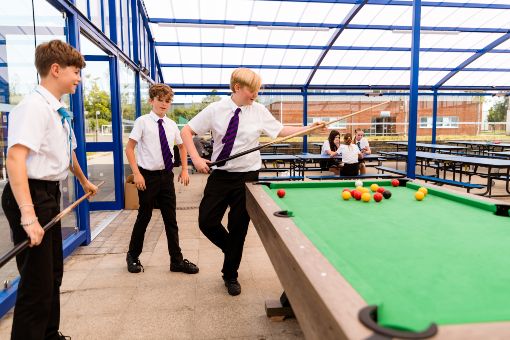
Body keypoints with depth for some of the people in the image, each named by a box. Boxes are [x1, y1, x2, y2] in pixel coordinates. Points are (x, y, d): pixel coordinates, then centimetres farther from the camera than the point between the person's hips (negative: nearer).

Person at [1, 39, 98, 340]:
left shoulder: (60, 112, 10)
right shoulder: (34, 106, -18)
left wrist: (85, 182, 39)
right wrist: (28, 215, -37)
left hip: (51, 194, 10)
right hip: (31, 195, -10)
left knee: (54, 273, 20)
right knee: (37, 282, -5)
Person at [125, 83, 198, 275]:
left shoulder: (171, 125, 5)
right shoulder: (143, 122, -8)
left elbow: (182, 146, 19)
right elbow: (129, 148, -8)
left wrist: (184, 170, 10)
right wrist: (137, 174, -15)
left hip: (166, 175, 4)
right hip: (148, 176, -4)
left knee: (171, 219, 9)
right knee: (144, 217, 8)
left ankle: (177, 260, 20)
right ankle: (133, 256, 31)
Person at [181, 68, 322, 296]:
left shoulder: (259, 111, -2)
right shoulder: (215, 110, -5)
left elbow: (281, 131, 6)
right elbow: (186, 131, 0)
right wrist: (196, 158, -13)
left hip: (247, 177, 0)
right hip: (220, 175, 1)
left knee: (238, 228, 6)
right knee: (207, 222, 1)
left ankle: (230, 275, 28)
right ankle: (232, 249, 33)